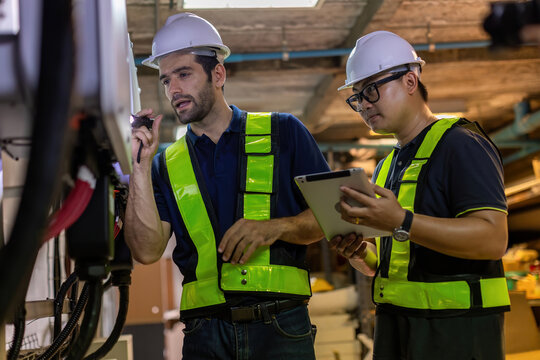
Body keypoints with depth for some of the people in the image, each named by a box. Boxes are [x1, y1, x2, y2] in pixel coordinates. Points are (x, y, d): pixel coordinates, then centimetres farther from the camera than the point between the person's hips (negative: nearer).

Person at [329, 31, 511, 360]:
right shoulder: (387, 167, 17)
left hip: (456, 331, -7)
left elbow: (493, 239, -21)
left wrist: (401, 222, -28)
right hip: (394, 326, 7)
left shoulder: (461, 145, -8)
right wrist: (360, 255, -1)